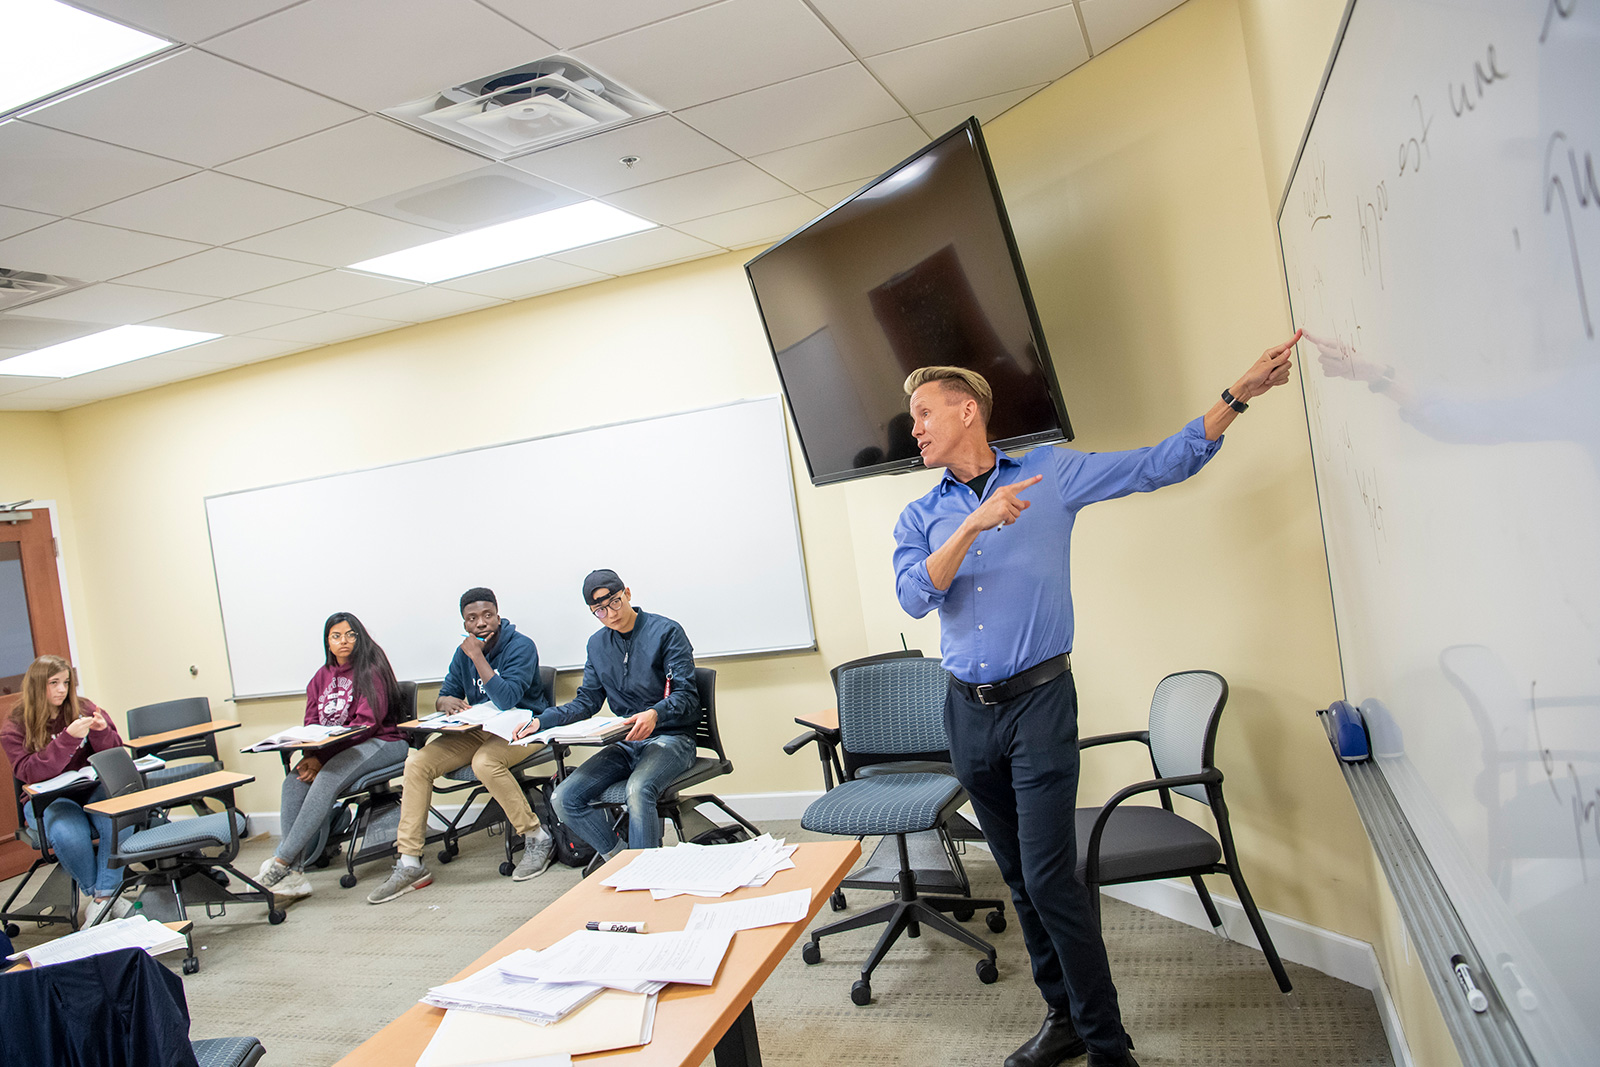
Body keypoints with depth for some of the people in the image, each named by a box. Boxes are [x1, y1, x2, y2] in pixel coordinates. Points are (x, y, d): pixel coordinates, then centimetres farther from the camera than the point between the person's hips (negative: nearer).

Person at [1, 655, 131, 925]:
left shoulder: (84, 709, 6)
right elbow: (31, 773, -13)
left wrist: (102, 732, -14)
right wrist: (68, 738, -23)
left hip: (92, 790, 1)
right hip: (47, 801, -1)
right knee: (68, 834, -34)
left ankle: (104, 895, -21)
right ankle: (92, 892, -7)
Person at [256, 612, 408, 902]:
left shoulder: (371, 669, -6)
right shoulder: (322, 677, 16)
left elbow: (366, 723, -14)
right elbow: (311, 724, 14)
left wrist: (323, 757, -20)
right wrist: (311, 756, -9)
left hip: (379, 744, -7)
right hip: (330, 750, 7)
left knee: (327, 779, -32)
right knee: (293, 782, -19)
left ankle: (280, 863, -27)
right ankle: (293, 874, -26)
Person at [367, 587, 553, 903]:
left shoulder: (521, 646, -14)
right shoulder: (464, 652, 8)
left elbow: (507, 700, -26)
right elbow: (443, 698, 12)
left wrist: (477, 656, -24)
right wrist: (446, 702, -13)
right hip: (478, 730, 7)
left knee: (485, 762, -37)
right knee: (417, 763, -11)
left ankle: (537, 839, -19)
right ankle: (409, 864, -5)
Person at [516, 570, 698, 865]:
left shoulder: (666, 631, -5)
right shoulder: (597, 644, 14)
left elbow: (686, 696, -12)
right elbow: (586, 701, 17)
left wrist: (655, 714, -34)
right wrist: (540, 722, 1)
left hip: (670, 738, -6)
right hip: (625, 744, 6)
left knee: (638, 789, -36)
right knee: (564, 798, -14)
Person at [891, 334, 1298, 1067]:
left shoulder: (1050, 475, 1)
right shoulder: (920, 518, 7)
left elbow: (1160, 464, 1)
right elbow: (914, 597, -11)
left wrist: (1240, 393, -6)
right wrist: (974, 525, -22)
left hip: (1038, 702, -4)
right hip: (967, 709, 4)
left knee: (1049, 877, -8)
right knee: (1019, 878, 13)